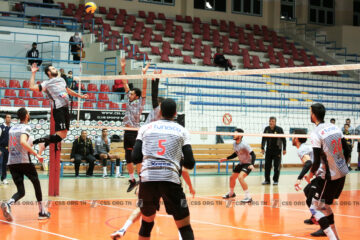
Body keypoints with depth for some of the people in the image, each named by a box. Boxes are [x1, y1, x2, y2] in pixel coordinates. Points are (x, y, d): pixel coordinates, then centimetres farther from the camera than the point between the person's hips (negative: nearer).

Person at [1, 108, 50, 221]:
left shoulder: (12, 128, 15)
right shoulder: (26, 127, -7)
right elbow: (23, 142, -25)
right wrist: (36, 154, -23)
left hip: (11, 162, 6)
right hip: (24, 162, -6)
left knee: (21, 191, 5)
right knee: (36, 184, 15)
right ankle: (42, 211, 19)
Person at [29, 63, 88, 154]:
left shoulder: (61, 80, 21)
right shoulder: (47, 83, 0)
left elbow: (68, 91, 37)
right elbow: (32, 87, -12)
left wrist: (81, 96, 42)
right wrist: (33, 73, -8)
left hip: (66, 109, 8)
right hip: (58, 109, -8)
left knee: (63, 135, 7)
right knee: (60, 135, -17)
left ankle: (44, 143, 20)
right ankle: (33, 142, -10)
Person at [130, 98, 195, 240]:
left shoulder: (145, 128, 14)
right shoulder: (182, 131, 11)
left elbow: (135, 158, 7)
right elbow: (189, 163, 4)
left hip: (147, 179, 2)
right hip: (171, 179, -2)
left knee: (147, 223, 23)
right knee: (185, 228, 4)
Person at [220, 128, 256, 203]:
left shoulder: (244, 144, -26)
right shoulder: (234, 144, -1)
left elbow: (253, 155, -27)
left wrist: (252, 164, -41)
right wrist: (226, 158, 15)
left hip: (248, 164, -9)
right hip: (241, 163, 9)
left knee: (240, 177, -29)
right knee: (232, 178, 17)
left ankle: (248, 197, -23)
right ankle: (231, 193, 45)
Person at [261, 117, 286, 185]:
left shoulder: (279, 129, -7)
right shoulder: (266, 129, 3)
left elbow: (283, 139, -3)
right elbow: (264, 139, 12)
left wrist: (284, 149, -6)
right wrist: (262, 148, 8)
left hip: (277, 150, -3)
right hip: (268, 150, 4)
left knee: (277, 166, -1)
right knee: (267, 165, 4)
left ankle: (276, 180, 8)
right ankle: (267, 180, 12)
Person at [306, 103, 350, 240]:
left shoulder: (316, 133, -15)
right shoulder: (335, 128, 6)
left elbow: (317, 161, -18)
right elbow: (347, 151, 10)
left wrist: (310, 175, -1)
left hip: (331, 176, -8)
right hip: (342, 174, 8)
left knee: (315, 208, -1)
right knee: (325, 205, 22)